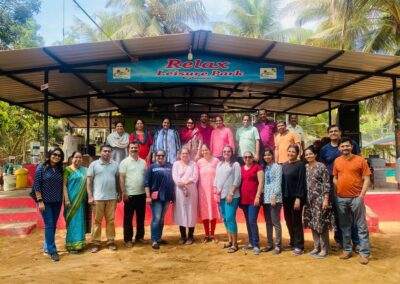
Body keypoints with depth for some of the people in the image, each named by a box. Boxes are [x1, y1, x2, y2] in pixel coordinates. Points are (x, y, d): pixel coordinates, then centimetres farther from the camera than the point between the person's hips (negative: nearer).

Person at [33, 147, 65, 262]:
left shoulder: (60, 169, 6)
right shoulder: (41, 168, -7)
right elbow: (36, 186, -8)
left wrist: (63, 200, 5)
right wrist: (40, 201, -13)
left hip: (57, 202, 5)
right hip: (46, 202, -5)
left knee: (53, 225, 12)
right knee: (49, 225, -5)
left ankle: (47, 246, 28)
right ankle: (52, 251, 1)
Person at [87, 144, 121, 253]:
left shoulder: (115, 165, 8)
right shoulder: (94, 164, 0)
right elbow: (89, 181, -1)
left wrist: (120, 194, 10)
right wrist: (90, 196, -7)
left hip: (112, 198, 2)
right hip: (98, 198, -2)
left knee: (110, 220, 8)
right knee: (97, 221, 4)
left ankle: (110, 241, 18)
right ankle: (96, 243, 12)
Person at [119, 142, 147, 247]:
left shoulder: (143, 162, 8)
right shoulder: (124, 162, -5)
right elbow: (121, 178, -8)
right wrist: (124, 193, -14)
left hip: (141, 194, 5)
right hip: (130, 195, -4)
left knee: (141, 217, 13)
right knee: (128, 218, 5)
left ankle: (139, 236, 26)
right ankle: (128, 239, 14)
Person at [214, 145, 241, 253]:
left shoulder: (235, 164, -1)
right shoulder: (219, 164, 16)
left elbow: (237, 180, -9)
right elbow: (216, 178, 17)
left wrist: (231, 194, -15)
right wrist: (216, 190, 4)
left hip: (231, 196, -6)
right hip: (221, 196, 6)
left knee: (230, 218, -10)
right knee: (225, 219, 10)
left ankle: (234, 244, -1)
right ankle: (230, 240, 23)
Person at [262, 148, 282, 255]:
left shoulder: (277, 167, -1)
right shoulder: (264, 168, 15)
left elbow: (278, 182, -9)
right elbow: (262, 183, 13)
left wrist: (274, 196, -16)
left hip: (275, 198, -6)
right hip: (266, 198, 6)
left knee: (275, 222, -5)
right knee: (268, 222, 11)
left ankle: (278, 245, 3)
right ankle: (269, 243, 19)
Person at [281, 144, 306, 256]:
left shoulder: (300, 165, -8)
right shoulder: (284, 165, 11)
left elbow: (301, 182, -13)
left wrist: (298, 198, -18)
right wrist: (282, 196, 7)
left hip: (296, 197, -6)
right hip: (286, 197, 6)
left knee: (296, 221, 0)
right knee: (289, 221, 12)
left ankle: (299, 246, 9)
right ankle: (293, 242, 26)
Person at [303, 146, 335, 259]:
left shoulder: (321, 166, -7)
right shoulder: (305, 167, 9)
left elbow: (326, 184, -10)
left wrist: (326, 199, -16)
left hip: (320, 198, -6)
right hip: (309, 199, 6)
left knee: (322, 224, -2)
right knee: (312, 224, 10)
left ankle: (324, 249, 9)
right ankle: (316, 247, 21)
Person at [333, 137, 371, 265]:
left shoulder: (360, 160, -4)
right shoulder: (337, 161, 6)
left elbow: (366, 179, -5)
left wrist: (362, 195, -12)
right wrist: (337, 190, 3)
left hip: (356, 198, -4)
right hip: (341, 198, 4)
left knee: (361, 226, 1)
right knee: (344, 226, 13)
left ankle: (364, 253, 9)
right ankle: (347, 249, 24)